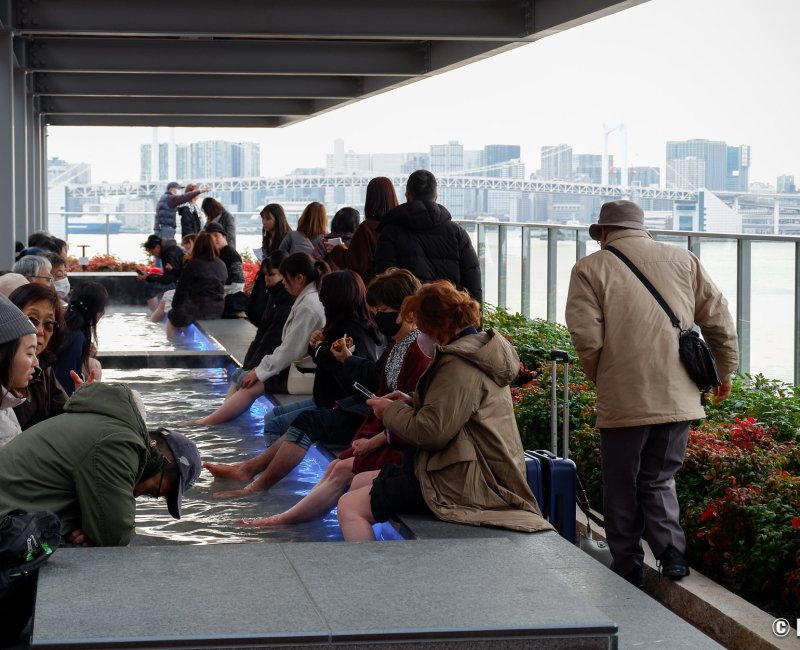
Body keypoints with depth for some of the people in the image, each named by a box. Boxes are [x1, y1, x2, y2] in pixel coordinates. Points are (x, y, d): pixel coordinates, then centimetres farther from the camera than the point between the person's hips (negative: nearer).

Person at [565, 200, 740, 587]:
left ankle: (628, 568, 15)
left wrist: (600, 380, 7)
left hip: (624, 401, -3)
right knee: (659, 480, 17)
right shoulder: (682, 260, 9)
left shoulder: (591, 268, -1)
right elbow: (719, 320, 8)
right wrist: (726, 371, 22)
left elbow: (587, 338, -10)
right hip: (679, 397, 3)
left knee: (622, 488, 11)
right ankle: (672, 551, -1)